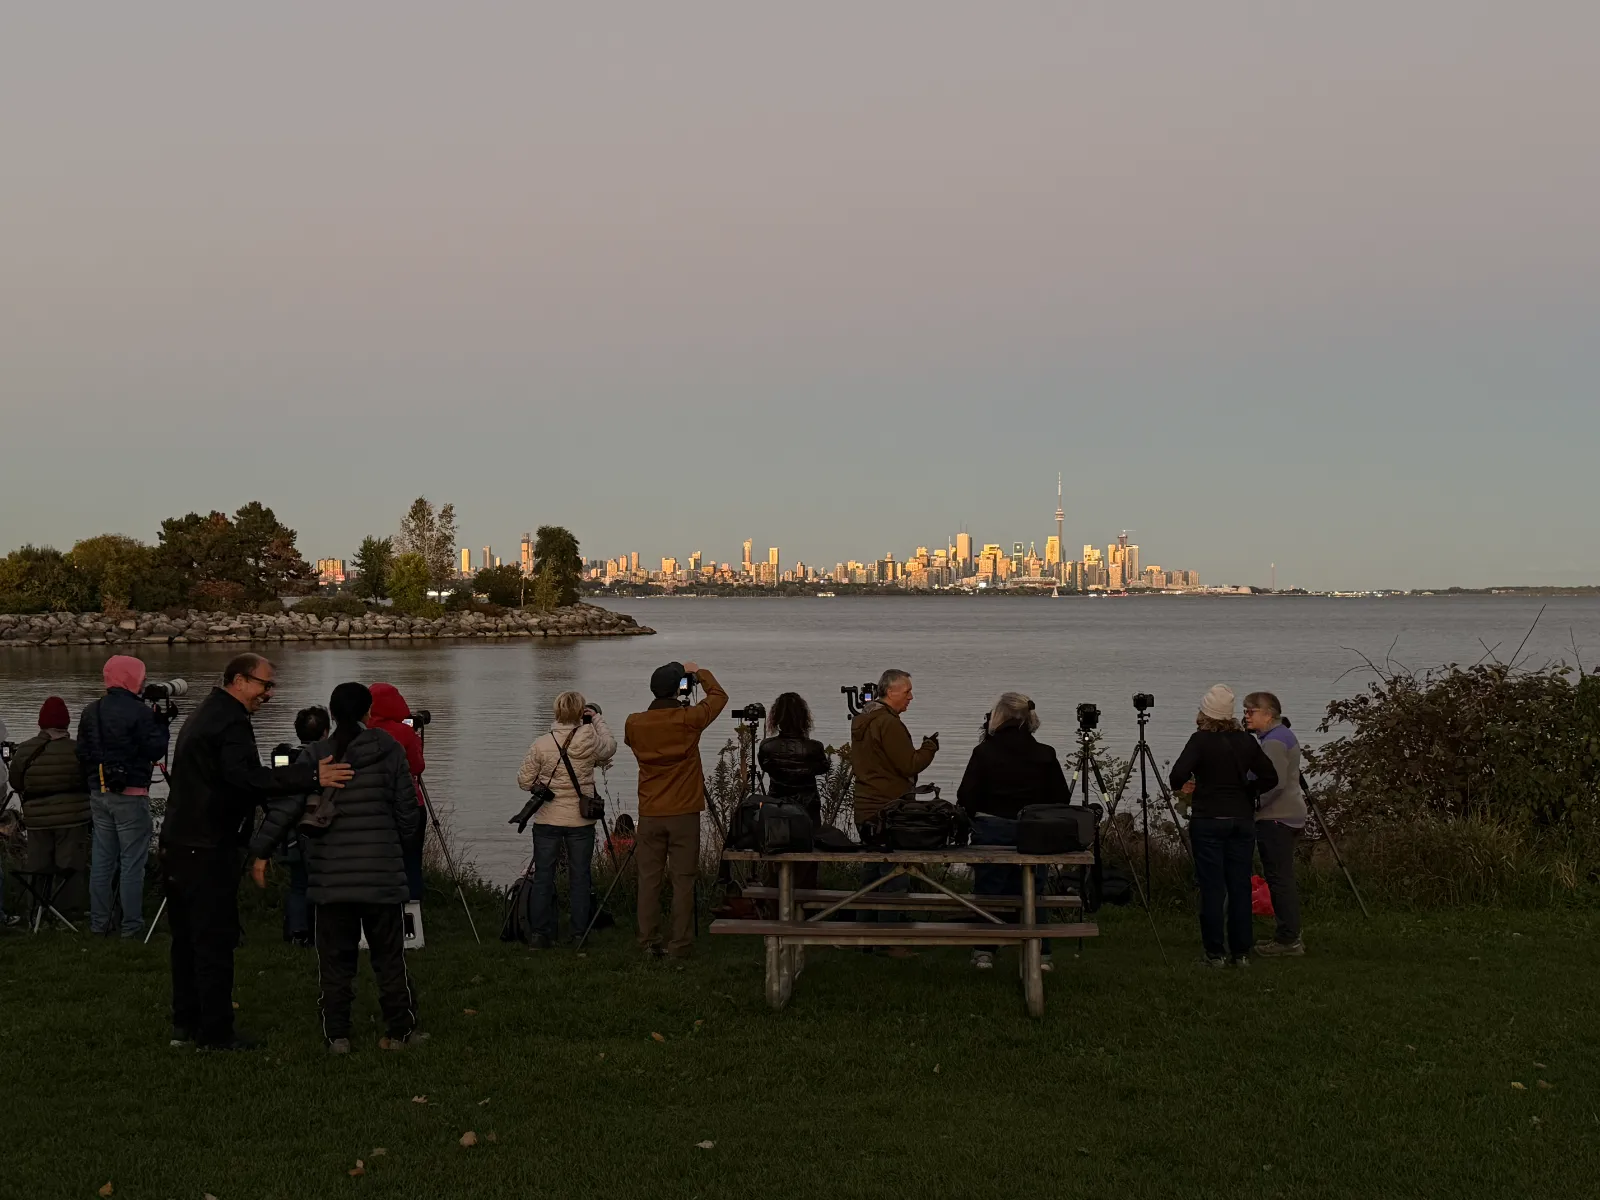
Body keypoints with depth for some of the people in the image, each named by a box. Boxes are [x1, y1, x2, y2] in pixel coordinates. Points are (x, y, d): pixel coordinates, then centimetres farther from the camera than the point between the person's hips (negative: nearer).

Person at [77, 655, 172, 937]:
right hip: (131, 795, -6)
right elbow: (155, 750, -14)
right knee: (132, 861, -1)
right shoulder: (140, 712, -14)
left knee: (101, 859, 11)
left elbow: (82, 753, 12)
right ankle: (131, 925, -1)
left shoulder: (90, 712, 8)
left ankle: (99, 923, 15)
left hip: (99, 794, 6)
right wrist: (161, 724, 0)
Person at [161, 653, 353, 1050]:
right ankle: (215, 1033, -3)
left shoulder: (204, 715, 19)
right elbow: (246, 777, -31)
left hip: (178, 845, 10)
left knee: (188, 938, 16)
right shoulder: (229, 722, -15)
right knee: (215, 940, -5)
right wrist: (311, 776, -36)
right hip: (207, 849, -10)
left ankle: (185, 1024, 23)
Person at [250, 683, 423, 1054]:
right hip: (383, 873, -1)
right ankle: (400, 1031, 15)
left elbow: (285, 807, -6)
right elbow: (407, 809, 0)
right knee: (389, 956, 10)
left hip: (331, 877, 1)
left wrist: (260, 852, 2)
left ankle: (336, 1035, 9)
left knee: (335, 959, 8)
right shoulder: (389, 750, -3)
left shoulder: (314, 756, -1)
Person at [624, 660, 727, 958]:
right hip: (684, 813, -2)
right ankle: (680, 944, 1)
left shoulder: (634, 723, -1)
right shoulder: (689, 719, -9)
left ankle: (648, 943, 8)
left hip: (649, 814, 3)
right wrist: (699, 673, 20)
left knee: (649, 878, 7)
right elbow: (719, 696, 7)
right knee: (683, 880, 1)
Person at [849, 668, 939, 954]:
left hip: (866, 808, 10)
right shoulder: (889, 724, -16)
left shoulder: (861, 721, 15)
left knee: (872, 871, 16)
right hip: (889, 810, -10)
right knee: (895, 875, -6)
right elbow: (909, 765, -18)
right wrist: (930, 747, 0)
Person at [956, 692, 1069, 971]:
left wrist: (970, 822, 10)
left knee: (988, 891, 7)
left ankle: (984, 952, 6)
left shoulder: (984, 752, -7)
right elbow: (1061, 799, 2)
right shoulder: (1045, 755, -1)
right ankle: (1040, 954, 7)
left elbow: (966, 797, -8)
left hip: (991, 831, -2)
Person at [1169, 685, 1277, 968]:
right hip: (1243, 820, 4)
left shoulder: (1201, 740, -7)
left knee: (1212, 888, 0)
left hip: (1208, 821, -4)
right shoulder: (1246, 741, 6)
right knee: (1240, 888, 7)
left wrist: (1181, 786, 2)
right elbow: (1270, 778, 5)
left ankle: (1216, 954, 1)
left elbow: (1179, 772, -18)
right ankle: (1241, 952, 10)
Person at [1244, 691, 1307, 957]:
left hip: (1276, 818, -11)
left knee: (1279, 878, -8)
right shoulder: (1283, 735, 17)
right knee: (1282, 878, 14)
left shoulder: (1273, 741, -15)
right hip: (1289, 815, 11)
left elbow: (1275, 783, -24)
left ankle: (1288, 940, -6)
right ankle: (1288, 936, 18)